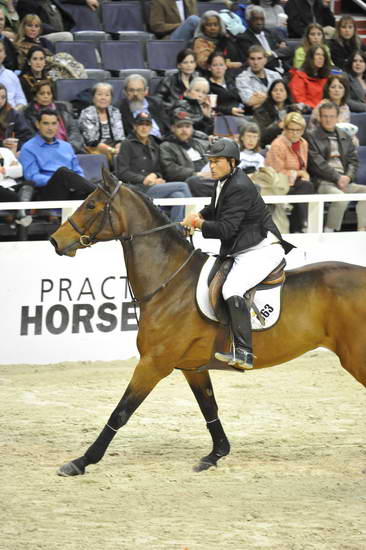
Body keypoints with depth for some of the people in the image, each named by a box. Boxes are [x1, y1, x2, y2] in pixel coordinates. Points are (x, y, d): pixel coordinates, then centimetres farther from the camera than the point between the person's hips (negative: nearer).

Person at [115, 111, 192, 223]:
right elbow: (121, 173, -3)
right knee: (182, 186, -21)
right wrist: (145, 180, -11)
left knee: (179, 196, -28)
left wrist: (154, 175, 0)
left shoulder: (154, 146, 24)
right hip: (138, 189, -6)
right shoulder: (127, 145, 6)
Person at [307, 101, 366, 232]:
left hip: (344, 181, 6)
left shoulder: (345, 137, 21)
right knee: (341, 197, -33)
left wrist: (348, 177, -5)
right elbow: (317, 163, -8)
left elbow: (353, 160, 16)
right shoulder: (312, 137, 3)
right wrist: (337, 178, -13)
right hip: (323, 182, -6)